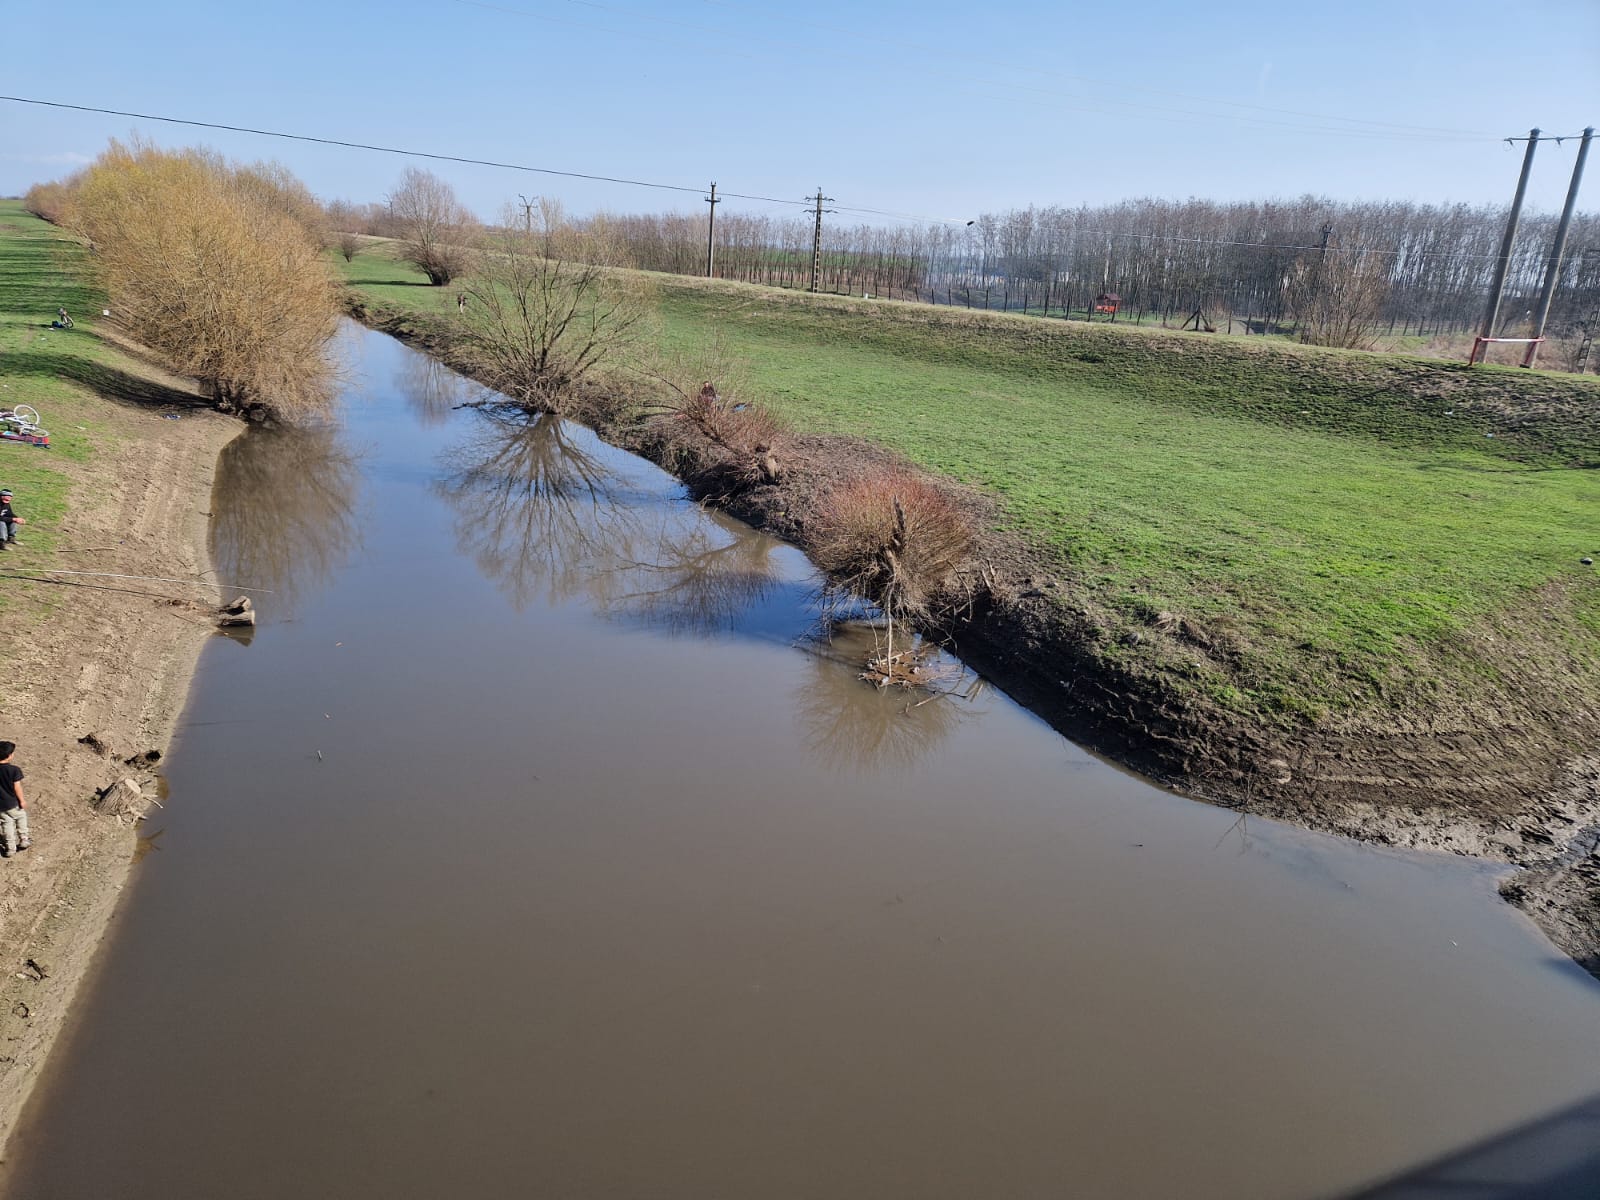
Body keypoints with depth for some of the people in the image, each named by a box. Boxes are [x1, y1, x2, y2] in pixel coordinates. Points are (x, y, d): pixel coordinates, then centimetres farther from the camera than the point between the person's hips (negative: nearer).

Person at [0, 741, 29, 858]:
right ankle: (23, 839, 28)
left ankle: (10, 848, 21)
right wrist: (22, 800, -5)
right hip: (13, 802, -3)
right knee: (21, 818, 22)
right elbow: (17, 787, -17)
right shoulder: (14, 769, -22)